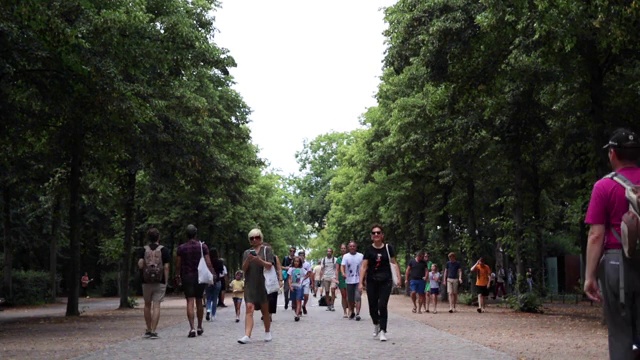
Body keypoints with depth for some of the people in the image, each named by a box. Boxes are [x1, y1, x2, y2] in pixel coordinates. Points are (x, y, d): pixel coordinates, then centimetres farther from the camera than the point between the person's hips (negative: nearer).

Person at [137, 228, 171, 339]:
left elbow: (140, 264, -12)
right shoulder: (164, 250, -2)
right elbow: (166, 267, -6)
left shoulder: (143, 250, 1)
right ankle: (153, 331, -9)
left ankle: (148, 330, 21)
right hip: (160, 282, -2)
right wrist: (166, 282, -1)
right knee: (156, 306, -2)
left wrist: (144, 269, 9)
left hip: (146, 281, 2)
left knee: (147, 305, 15)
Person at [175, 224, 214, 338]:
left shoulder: (181, 248, -2)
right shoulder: (203, 247, 0)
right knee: (199, 302, 14)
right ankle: (199, 327, 23)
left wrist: (178, 276, 15)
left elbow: (178, 265, 0)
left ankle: (192, 328, -17)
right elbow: (208, 263, -5)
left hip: (187, 277, -1)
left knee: (190, 302, -5)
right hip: (200, 277, 1)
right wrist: (213, 274, 3)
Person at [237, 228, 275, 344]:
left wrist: (259, 260, -21)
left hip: (263, 284, -1)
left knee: (265, 309, 9)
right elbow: (243, 269, 6)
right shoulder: (247, 252, 13)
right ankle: (247, 336, -19)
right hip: (250, 284, 2)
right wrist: (248, 260, -14)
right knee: (249, 308, -11)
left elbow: (269, 266, -4)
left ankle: (267, 333, 26)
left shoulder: (267, 250, 5)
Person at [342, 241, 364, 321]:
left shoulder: (361, 256, 4)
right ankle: (351, 312, 27)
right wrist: (343, 273, -28)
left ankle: (357, 313, -18)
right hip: (349, 280, 2)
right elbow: (342, 266, -7)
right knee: (350, 299, 10)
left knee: (358, 297, -14)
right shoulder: (345, 256, 4)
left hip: (358, 280, -1)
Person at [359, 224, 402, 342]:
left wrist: (399, 277, -6)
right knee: (372, 307, 6)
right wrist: (361, 282, -7)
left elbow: (394, 263, 3)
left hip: (385, 281, -1)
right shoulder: (369, 250, 0)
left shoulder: (388, 248, 0)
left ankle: (383, 331, -1)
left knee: (382, 306, -9)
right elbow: (364, 267, -1)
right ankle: (376, 324, 34)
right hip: (371, 282, 1)